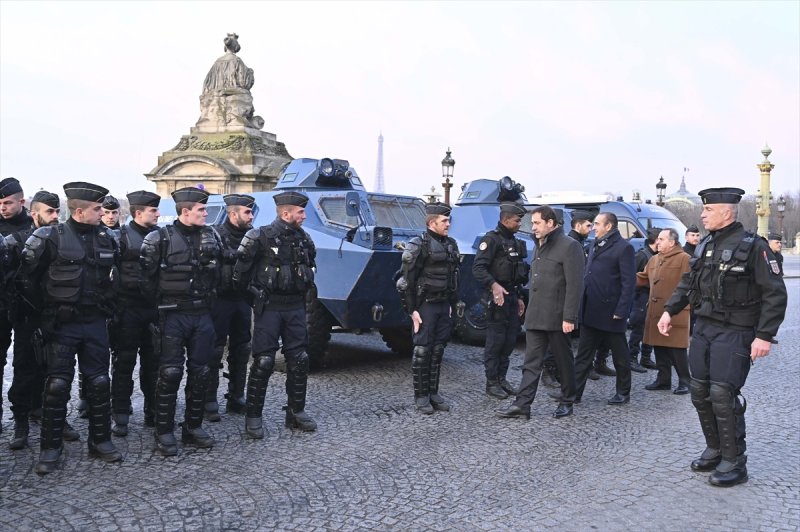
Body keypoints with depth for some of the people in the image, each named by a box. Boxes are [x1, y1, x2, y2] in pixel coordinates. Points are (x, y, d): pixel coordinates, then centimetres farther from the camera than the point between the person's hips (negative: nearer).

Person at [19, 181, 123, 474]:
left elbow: (113, 275, 18)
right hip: (61, 324, -4)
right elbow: (28, 275, -3)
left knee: (99, 382, 7)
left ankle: (100, 440, 20)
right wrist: (43, 303, 3)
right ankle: (50, 447, 12)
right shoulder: (51, 237, -10)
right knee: (57, 385, 0)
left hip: (95, 323, 4)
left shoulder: (106, 238, 4)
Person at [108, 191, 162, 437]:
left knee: (153, 361, 11)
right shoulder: (122, 236, -5)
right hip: (128, 308, -4)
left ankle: (153, 411, 21)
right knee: (124, 363, 3)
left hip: (154, 307, 4)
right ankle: (120, 416, 11)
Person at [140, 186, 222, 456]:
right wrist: (162, 302, 1)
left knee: (200, 372, 8)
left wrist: (210, 299, 13)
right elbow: (147, 277, -4)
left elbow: (218, 272, 17)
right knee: (170, 373, -3)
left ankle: (193, 426, 21)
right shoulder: (160, 238, -7)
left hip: (203, 315, 5)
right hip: (173, 316, -5)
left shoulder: (211, 236, 7)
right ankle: (164, 431, 7)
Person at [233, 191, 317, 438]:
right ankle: (253, 417, 7)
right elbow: (240, 269, -6)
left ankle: (296, 412, 20)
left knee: (298, 359, 7)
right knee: (263, 362, -4)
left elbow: (310, 265, 24)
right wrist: (251, 293, 2)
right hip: (269, 307, -6)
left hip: (295, 307, 6)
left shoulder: (303, 239, 7)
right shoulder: (261, 237, -11)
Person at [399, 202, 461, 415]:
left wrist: (453, 305, 15)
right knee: (422, 351, -1)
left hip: (444, 306, 7)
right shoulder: (419, 246, -11)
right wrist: (412, 310, -15)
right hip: (425, 306, -6)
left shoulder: (451, 245, 11)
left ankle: (433, 393, 20)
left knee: (438, 350, 10)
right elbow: (407, 280, -13)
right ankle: (420, 397, 8)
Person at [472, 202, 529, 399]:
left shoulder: (514, 242, 18)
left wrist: (519, 297, 23)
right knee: (495, 341, -3)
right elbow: (477, 268, -20)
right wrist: (494, 285, -33)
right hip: (498, 297, -9)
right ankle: (492, 383, 5)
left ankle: (501, 378, 22)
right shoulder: (491, 239, -10)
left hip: (512, 297, 9)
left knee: (510, 340, 12)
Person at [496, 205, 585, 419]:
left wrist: (569, 317, -19)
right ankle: (522, 404, 5)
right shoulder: (540, 246, 16)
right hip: (535, 317, 8)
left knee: (564, 361, 8)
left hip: (557, 317, -8)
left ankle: (567, 403, 21)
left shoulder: (569, 246, -11)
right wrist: (530, 309, 17)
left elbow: (574, 285, -16)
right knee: (531, 363, 5)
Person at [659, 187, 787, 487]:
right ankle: (715, 449, 26)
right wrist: (669, 310, 9)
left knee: (722, 394, -11)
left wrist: (764, 336, -17)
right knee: (699, 391, 9)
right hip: (703, 328, 7)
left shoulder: (753, 246, -12)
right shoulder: (706, 245, 10)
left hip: (735, 333, -7)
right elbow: (689, 282, 19)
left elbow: (775, 294, -12)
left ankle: (734, 462, 3)